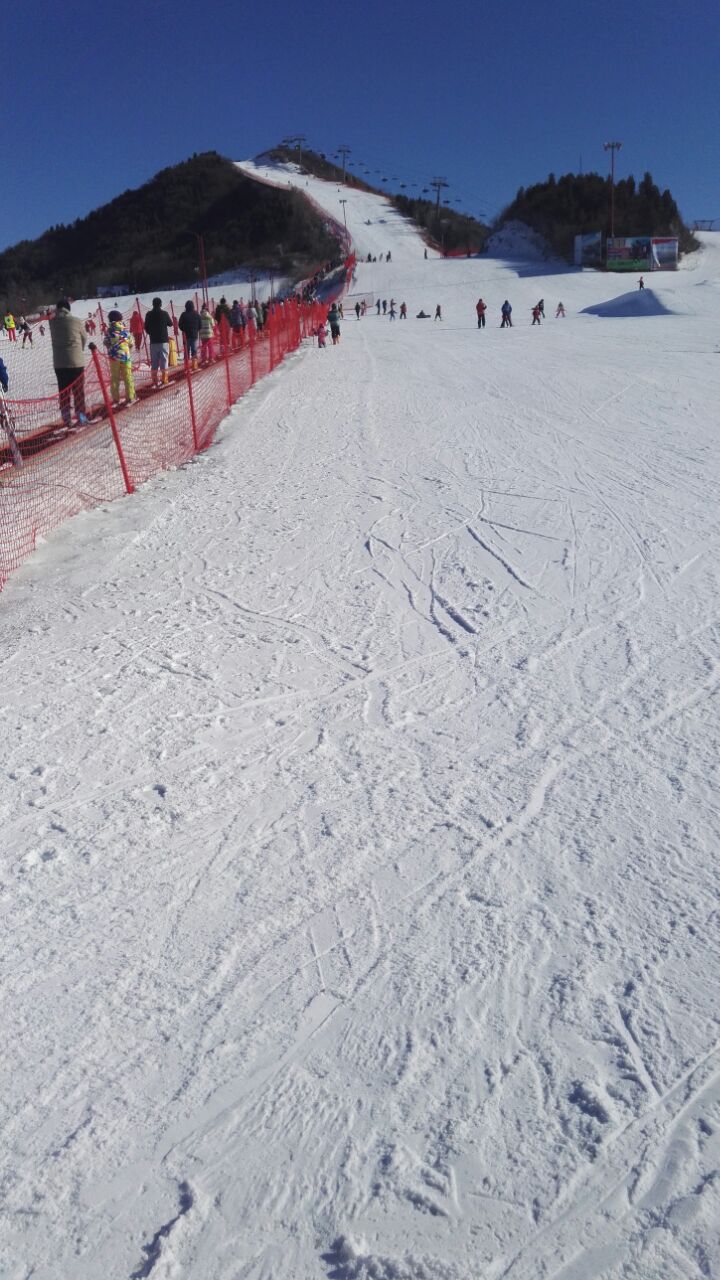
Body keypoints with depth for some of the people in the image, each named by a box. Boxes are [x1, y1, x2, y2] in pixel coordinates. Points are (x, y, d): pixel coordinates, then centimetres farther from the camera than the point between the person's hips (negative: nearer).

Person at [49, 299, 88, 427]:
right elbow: (84, 338, 5)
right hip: (76, 361, -2)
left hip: (58, 363, 2)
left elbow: (54, 339, 3)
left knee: (63, 391, 8)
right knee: (78, 390, 8)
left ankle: (66, 418, 9)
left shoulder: (52, 322, -1)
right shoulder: (76, 321, -6)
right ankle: (80, 415, 10)